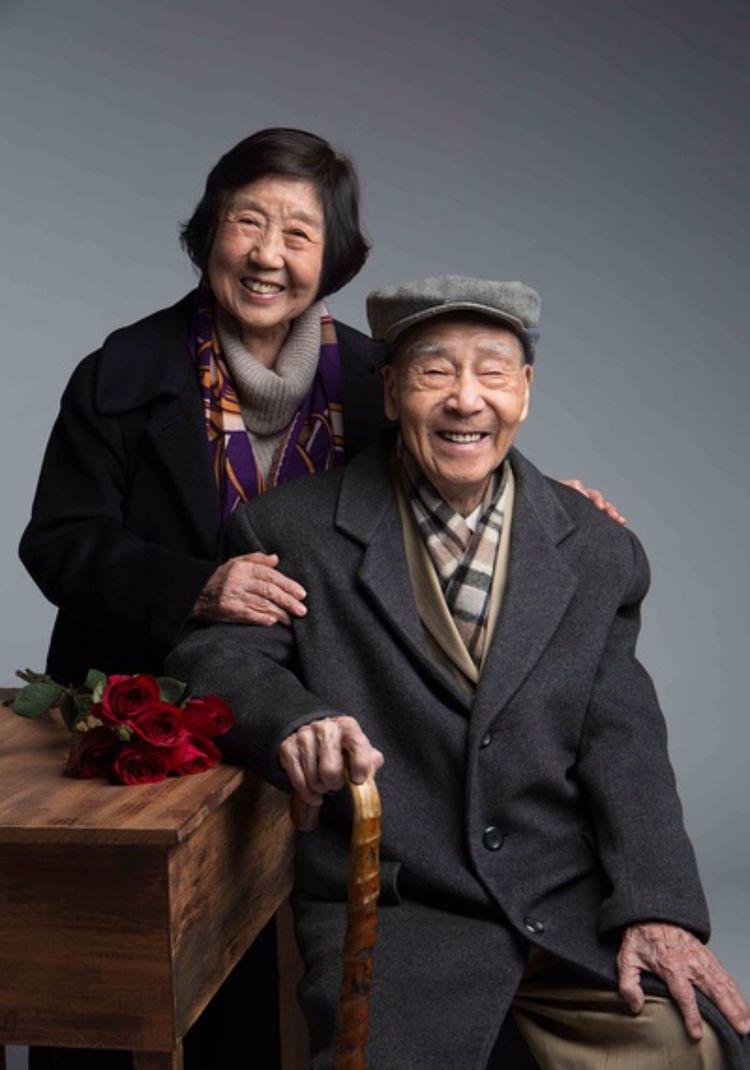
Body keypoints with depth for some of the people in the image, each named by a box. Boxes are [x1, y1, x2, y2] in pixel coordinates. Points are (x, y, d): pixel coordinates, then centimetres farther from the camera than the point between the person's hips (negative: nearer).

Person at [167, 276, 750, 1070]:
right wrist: (292, 718, -25)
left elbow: (622, 744, 4)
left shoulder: (599, 552, 10)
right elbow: (211, 656, -2)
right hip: (392, 913, -2)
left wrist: (657, 910, -11)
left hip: (579, 911, 3)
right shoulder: (295, 533, 5)